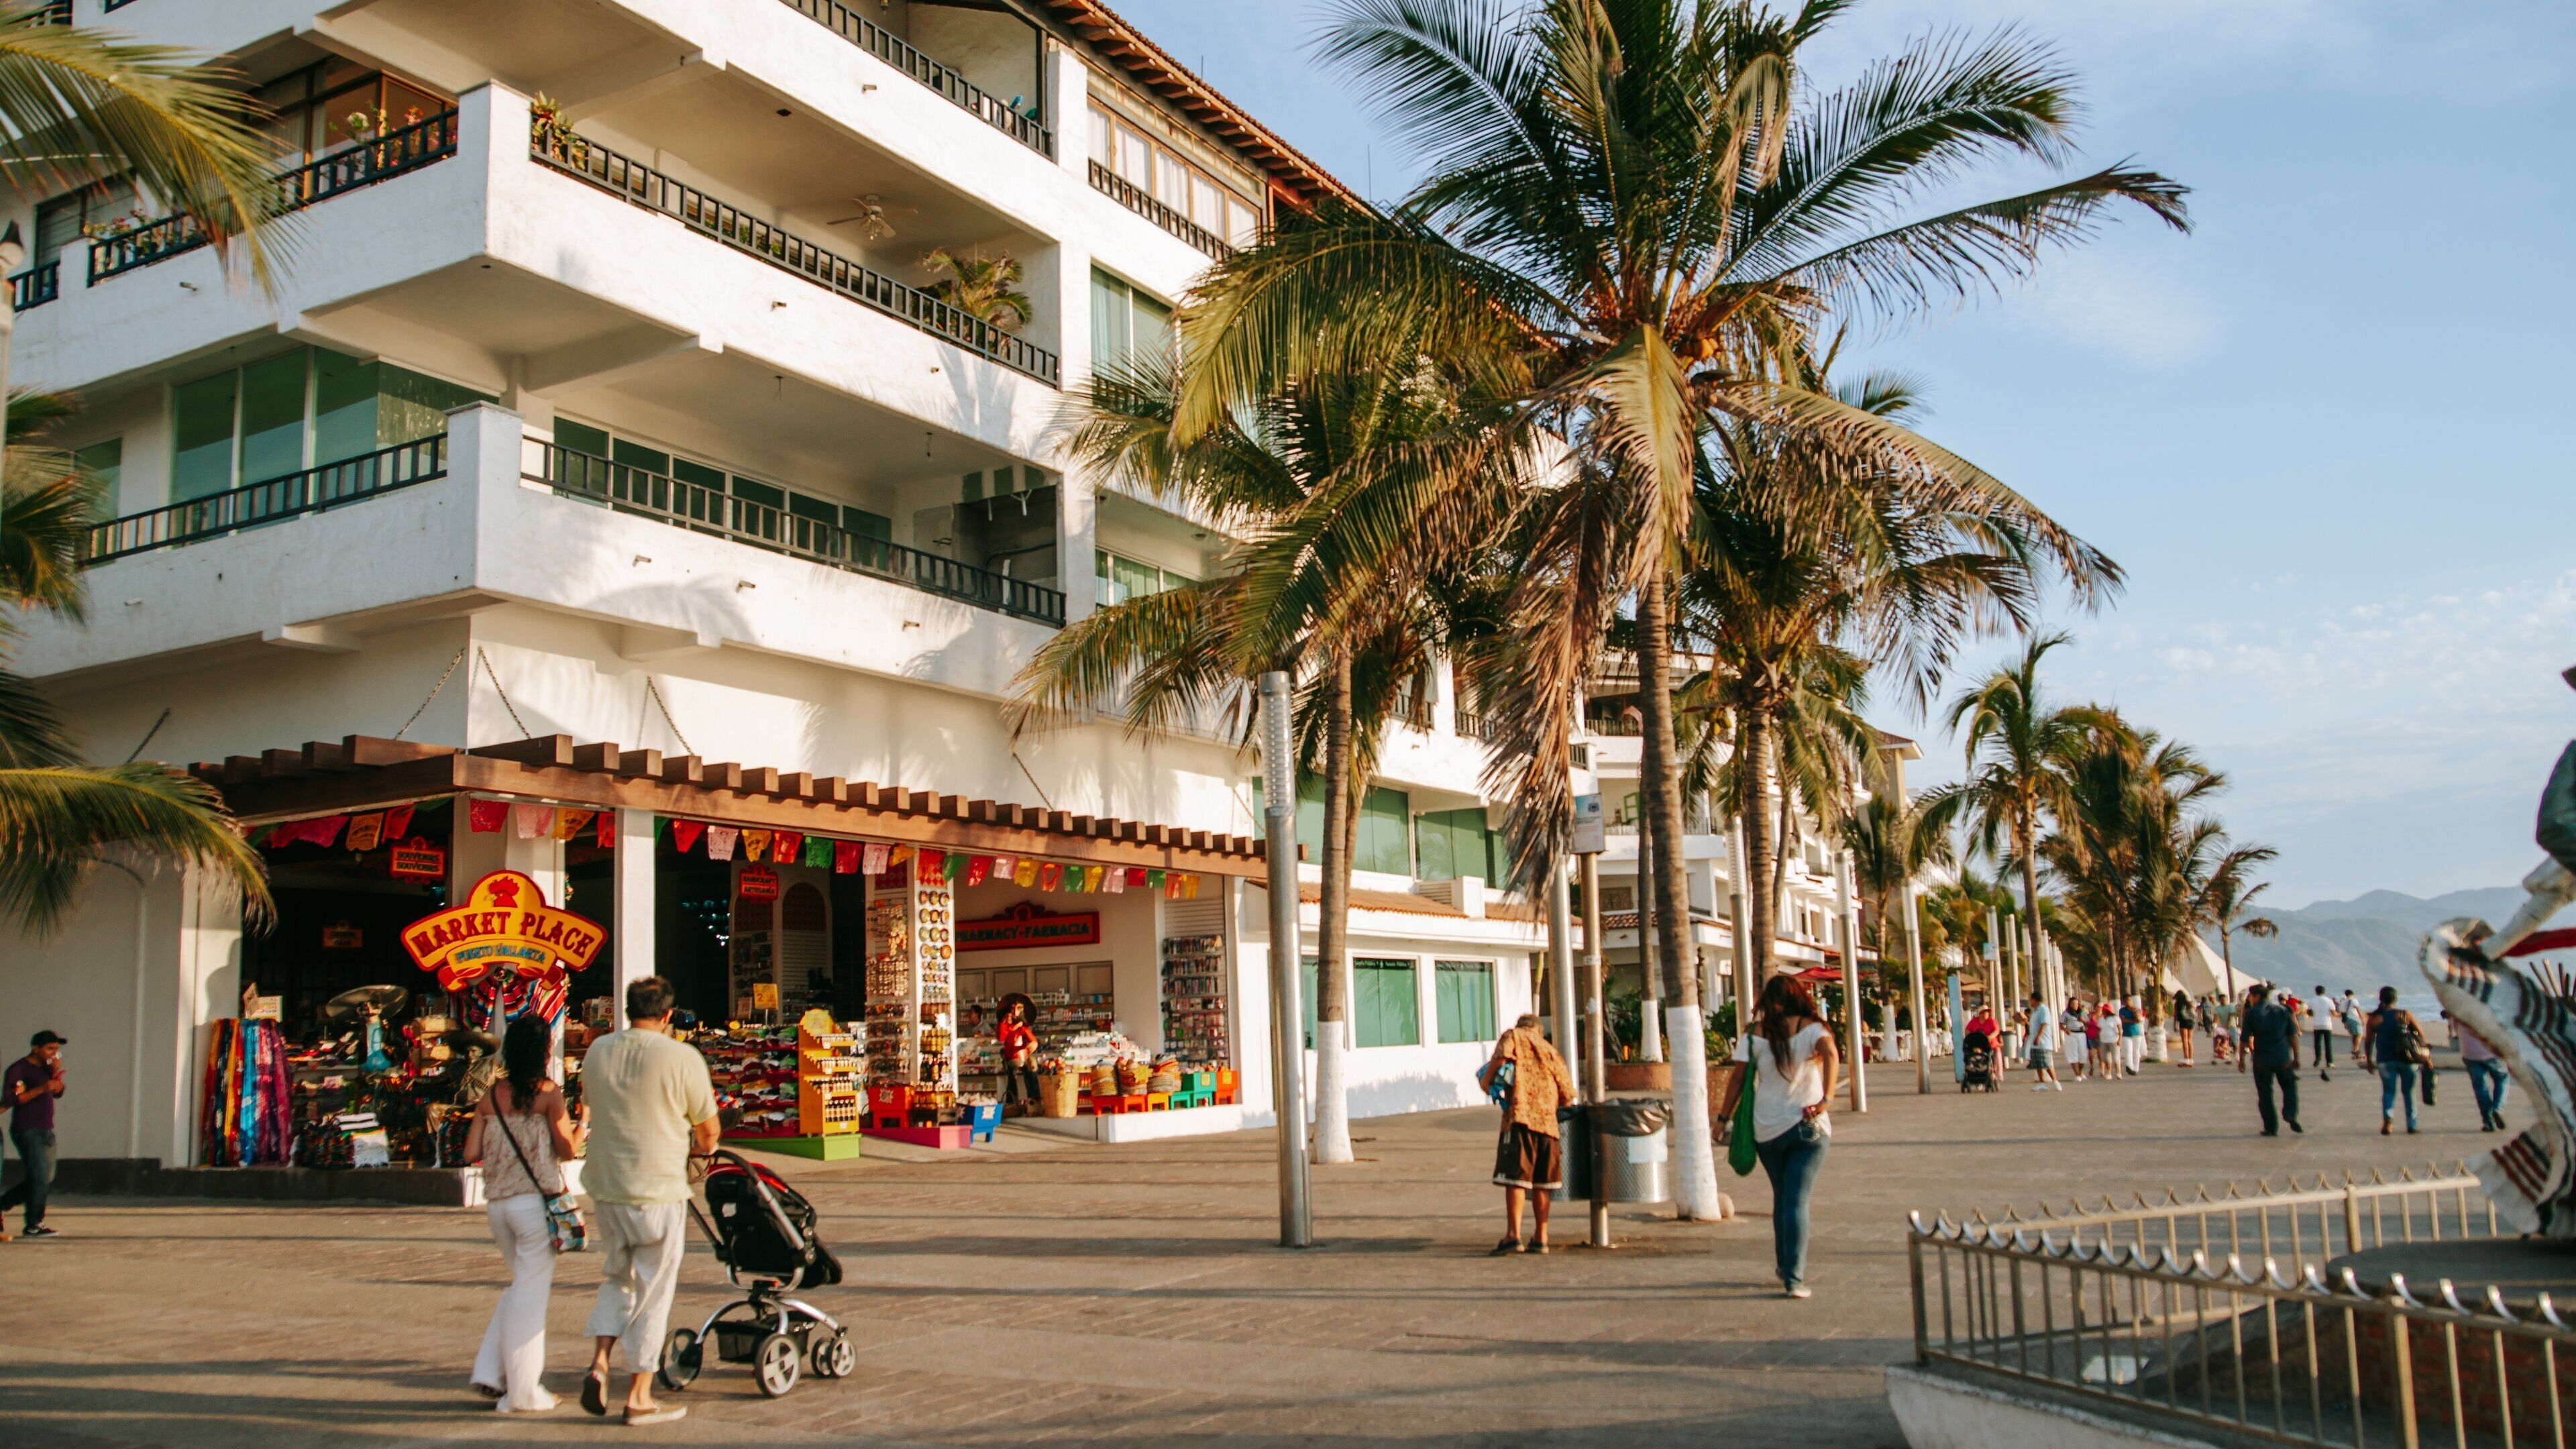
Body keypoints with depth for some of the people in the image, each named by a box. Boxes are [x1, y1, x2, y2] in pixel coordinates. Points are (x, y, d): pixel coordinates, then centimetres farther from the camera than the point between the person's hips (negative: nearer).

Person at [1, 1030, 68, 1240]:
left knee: (46, 1179, 12)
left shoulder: (46, 1068, 15)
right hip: (27, 1131, -8)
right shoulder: (18, 1069, -9)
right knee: (39, 1177, -9)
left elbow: (58, 1094, 9)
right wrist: (41, 1089, -24)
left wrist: (56, 1074, -7)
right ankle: (33, 1225, -2)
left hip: (46, 1131, 8)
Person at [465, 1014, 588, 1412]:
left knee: (521, 1286, 22)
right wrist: (584, 1121, 11)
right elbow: (568, 1150, -7)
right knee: (531, 1293, 2)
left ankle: (491, 1372, 16)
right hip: (535, 1201, -5)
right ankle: (522, 1391, 7)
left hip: (497, 1204, 6)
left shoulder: (491, 1096, 5)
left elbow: (472, 1153, 5)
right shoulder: (548, 1093, -9)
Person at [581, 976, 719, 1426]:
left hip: (605, 1188, 4)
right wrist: (701, 1150, 21)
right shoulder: (681, 1057, -11)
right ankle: (639, 1397, 11)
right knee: (653, 1293, 6)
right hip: (660, 1192, -4)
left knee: (615, 1278, 23)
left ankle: (599, 1362, 5)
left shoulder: (597, 1052, 2)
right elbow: (708, 1129, -2)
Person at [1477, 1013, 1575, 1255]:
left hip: (1520, 1116, -5)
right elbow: (1567, 1094, 16)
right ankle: (1540, 1238, 14)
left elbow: (1502, 1055, -12)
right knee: (1541, 1182, 12)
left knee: (1515, 1177, -10)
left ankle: (1513, 1236, -18)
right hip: (1547, 1120, 5)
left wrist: (1486, 1078, 1)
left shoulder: (1513, 1035, 12)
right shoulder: (1551, 1051, 24)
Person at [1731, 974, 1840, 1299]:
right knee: (1797, 1201, -3)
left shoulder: (1754, 1034, 1)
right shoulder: (1811, 1028, -3)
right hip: (1809, 1126, -2)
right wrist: (1827, 1098, -26)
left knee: (1781, 1198, 20)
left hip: (1767, 1129, 2)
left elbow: (1740, 1079, -3)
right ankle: (1794, 1278, -12)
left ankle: (1784, 1265, 29)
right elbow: (1831, 1053, -23)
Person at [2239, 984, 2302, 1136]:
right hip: (2283, 1058, 2)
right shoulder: (2282, 1010, 6)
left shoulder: (2251, 1013, -3)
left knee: (2265, 1093, 7)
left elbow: (2244, 1040, -4)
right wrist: (2296, 1057, 11)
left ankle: (2271, 1127, 8)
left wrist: (2241, 1060, 5)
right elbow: (2293, 1036, 6)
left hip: (2262, 1060, -2)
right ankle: (2290, 1113, -5)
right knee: (2290, 1086, 18)